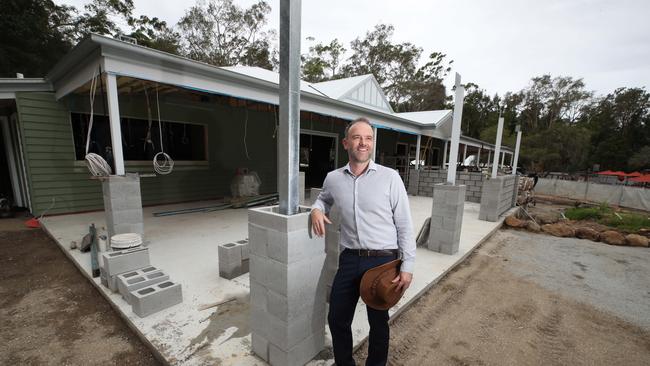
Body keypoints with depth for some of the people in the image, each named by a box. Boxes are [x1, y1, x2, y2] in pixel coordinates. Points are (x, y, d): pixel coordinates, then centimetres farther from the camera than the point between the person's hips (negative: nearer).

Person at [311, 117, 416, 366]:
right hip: (349, 260, 3)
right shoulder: (333, 178, 0)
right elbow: (324, 198, 23)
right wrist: (317, 209, 0)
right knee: (336, 318, 15)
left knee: (378, 322, 18)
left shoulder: (390, 178, -9)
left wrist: (407, 266, -7)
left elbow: (404, 226, -6)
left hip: (383, 261, -2)